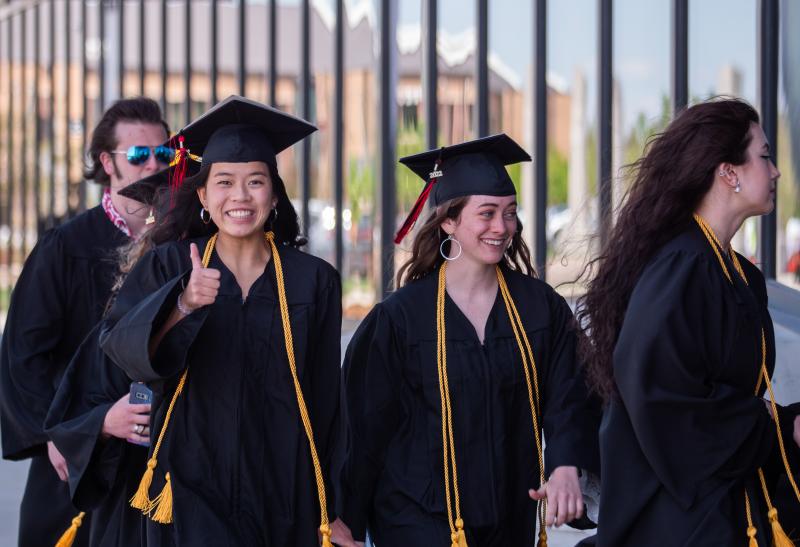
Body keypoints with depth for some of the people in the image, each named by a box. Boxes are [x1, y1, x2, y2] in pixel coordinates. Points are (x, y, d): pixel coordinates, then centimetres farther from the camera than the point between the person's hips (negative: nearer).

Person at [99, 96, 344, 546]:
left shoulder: (313, 280, 3)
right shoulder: (169, 266, 1)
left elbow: (325, 403, 5)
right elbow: (122, 346, -15)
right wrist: (183, 305, -34)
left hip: (284, 496, 1)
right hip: (194, 491, -1)